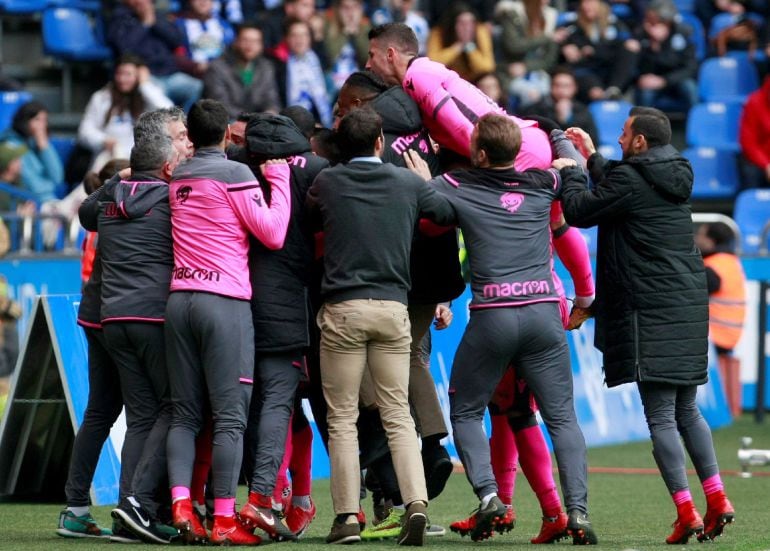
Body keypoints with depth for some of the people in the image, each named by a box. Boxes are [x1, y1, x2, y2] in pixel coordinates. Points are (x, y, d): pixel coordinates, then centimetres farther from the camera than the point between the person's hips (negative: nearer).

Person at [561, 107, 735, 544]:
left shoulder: (629, 178, -11)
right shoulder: (676, 176, 13)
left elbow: (578, 210, -4)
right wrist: (592, 158, 34)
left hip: (651, 312, -8)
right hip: (689, 307, 8)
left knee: (660, 416, -7)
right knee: (687, 410, 16)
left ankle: (687, 512, -14)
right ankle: (717, 499, 7)